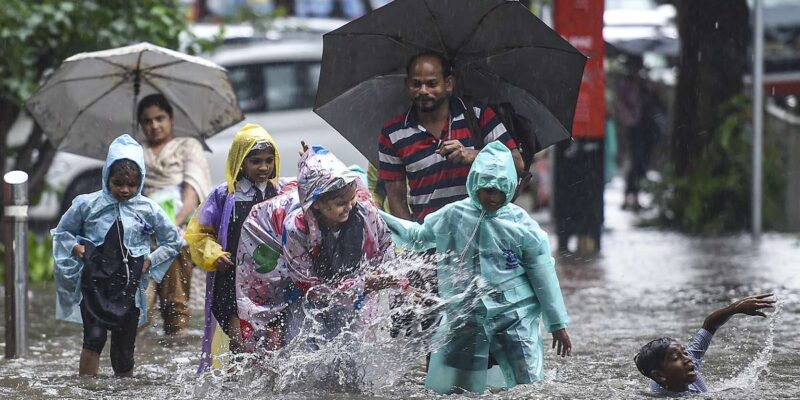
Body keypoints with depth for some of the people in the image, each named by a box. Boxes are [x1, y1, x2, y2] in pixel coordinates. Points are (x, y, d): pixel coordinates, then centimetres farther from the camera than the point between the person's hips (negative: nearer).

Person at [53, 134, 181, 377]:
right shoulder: (87, 205, 0)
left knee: (124, 350, 5)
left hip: (129, 287, 2)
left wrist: (150, 261, 2)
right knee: (95, 336, -21)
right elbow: (61, 232, 15)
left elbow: (173, 242, 15)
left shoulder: (148, 210, 2)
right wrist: (77, 249, -4)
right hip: (95, 283, -2)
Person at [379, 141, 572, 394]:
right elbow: (416, 236, 19)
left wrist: (558, 324, 5)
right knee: (445, 389, -2)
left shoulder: (522, 225, -2)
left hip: (514, 316, -1)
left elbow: (543, 277, 3)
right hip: (464, 317, 2)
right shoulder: (452, 217, 2)